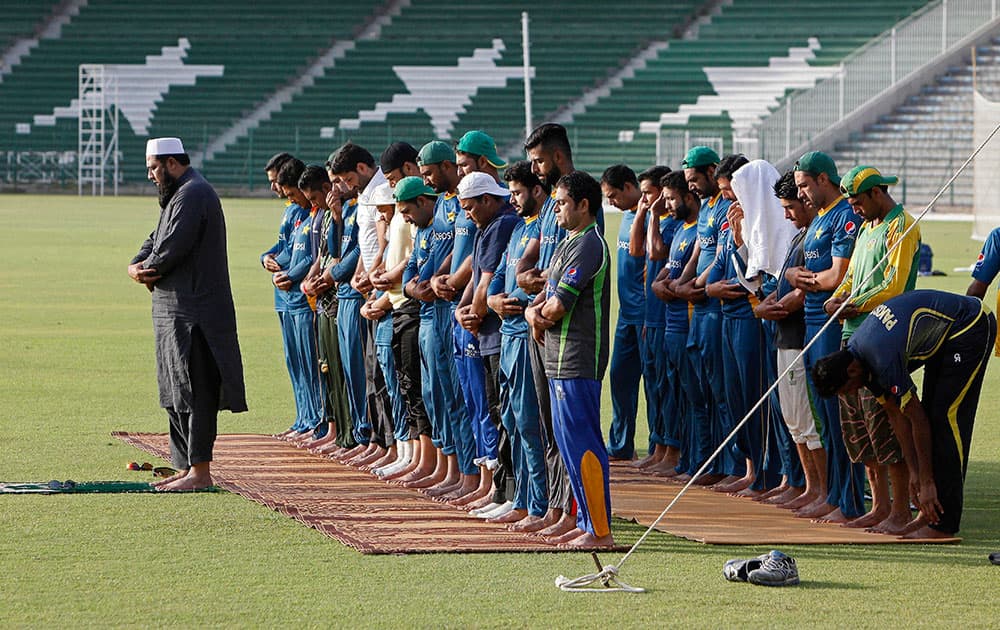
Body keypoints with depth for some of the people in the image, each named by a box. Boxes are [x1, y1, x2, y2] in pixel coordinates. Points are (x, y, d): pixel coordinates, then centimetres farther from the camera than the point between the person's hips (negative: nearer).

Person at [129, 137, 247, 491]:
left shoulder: (193, 194, -13)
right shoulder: (178, 195, 21)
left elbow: (172, 248, -21)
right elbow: (156, 241, 20)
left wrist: (147, 271, -4)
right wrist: (136, 266, 0)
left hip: (192, 312, -11)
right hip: (175, 311, 11)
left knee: (193, 393, -10)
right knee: (177, 395, 13)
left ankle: (200, 471, -11)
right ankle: (186, 467, 18)